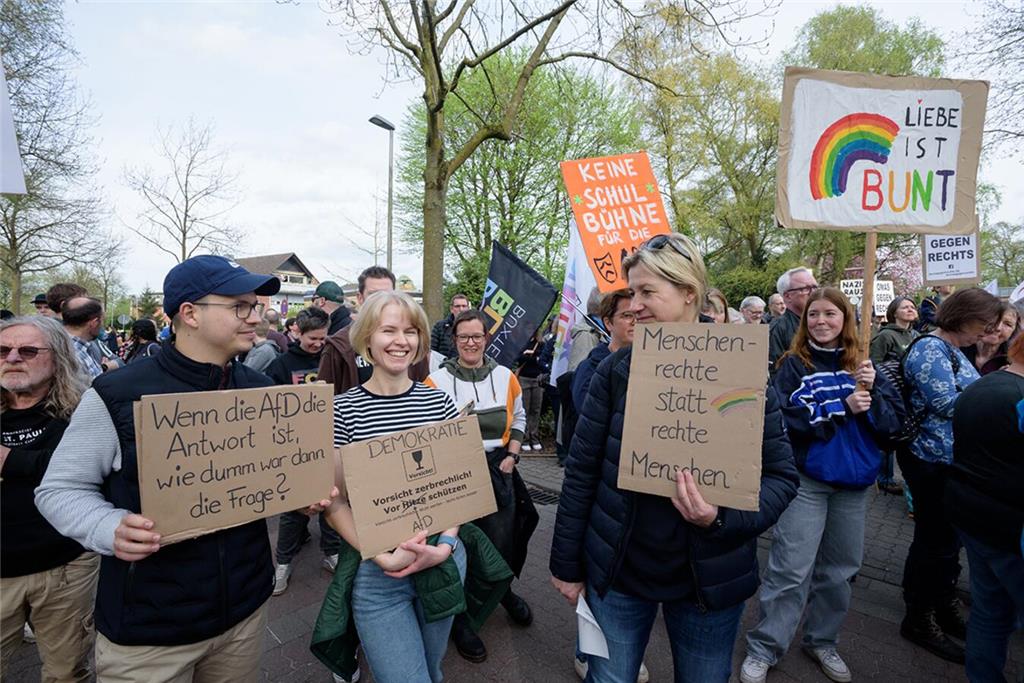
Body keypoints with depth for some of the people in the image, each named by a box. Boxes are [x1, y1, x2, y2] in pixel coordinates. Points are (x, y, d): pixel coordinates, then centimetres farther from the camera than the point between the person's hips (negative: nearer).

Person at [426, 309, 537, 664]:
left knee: (503, 540, 10)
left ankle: (504, 591, 44)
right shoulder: (437, 379, -8)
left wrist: (511, 456, 4)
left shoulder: (505, 376, 2)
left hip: (498, 469, 3)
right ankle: (458, 616, 32)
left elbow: (518, 418, 14)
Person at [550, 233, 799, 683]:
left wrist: (721, 517, -24)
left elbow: (780, 475, -5)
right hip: (617, 571, 1)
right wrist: (567, 564, -1)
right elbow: (582, 470, -4)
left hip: (710, 576, 0)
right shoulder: (616, 370, -7)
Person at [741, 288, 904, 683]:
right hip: (806, 478, -4)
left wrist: (872, 392, -17)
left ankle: (822, 641, 36)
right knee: (790, 569, -2)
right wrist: (842, 406, -21)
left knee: (839, 568, 17)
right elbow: (785, 417, -17)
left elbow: (894, 421, 0)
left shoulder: (862, 365, 4)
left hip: (853, 481, 5)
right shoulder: (794, 364, -6)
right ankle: (764, 648, 14)